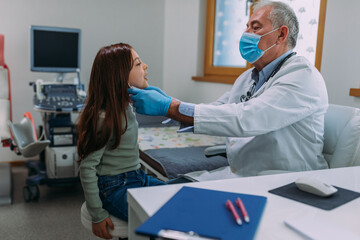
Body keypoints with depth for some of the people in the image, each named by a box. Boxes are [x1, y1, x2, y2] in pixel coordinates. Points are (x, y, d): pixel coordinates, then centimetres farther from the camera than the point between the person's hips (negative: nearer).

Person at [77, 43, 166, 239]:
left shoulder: (126, 106, 4)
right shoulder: (105, 118, -22)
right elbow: (87, 168, -19)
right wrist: (98, 215, -15)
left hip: (137, 179, 9)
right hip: (115, 188, -9)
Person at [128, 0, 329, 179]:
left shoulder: (303, 75, -14)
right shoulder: (247, 78, 14)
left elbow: (245, 119, -28)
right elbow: (212, 113, 11)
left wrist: (169, 107, -28)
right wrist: (167, 100, -6)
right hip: (240, 179, 7)